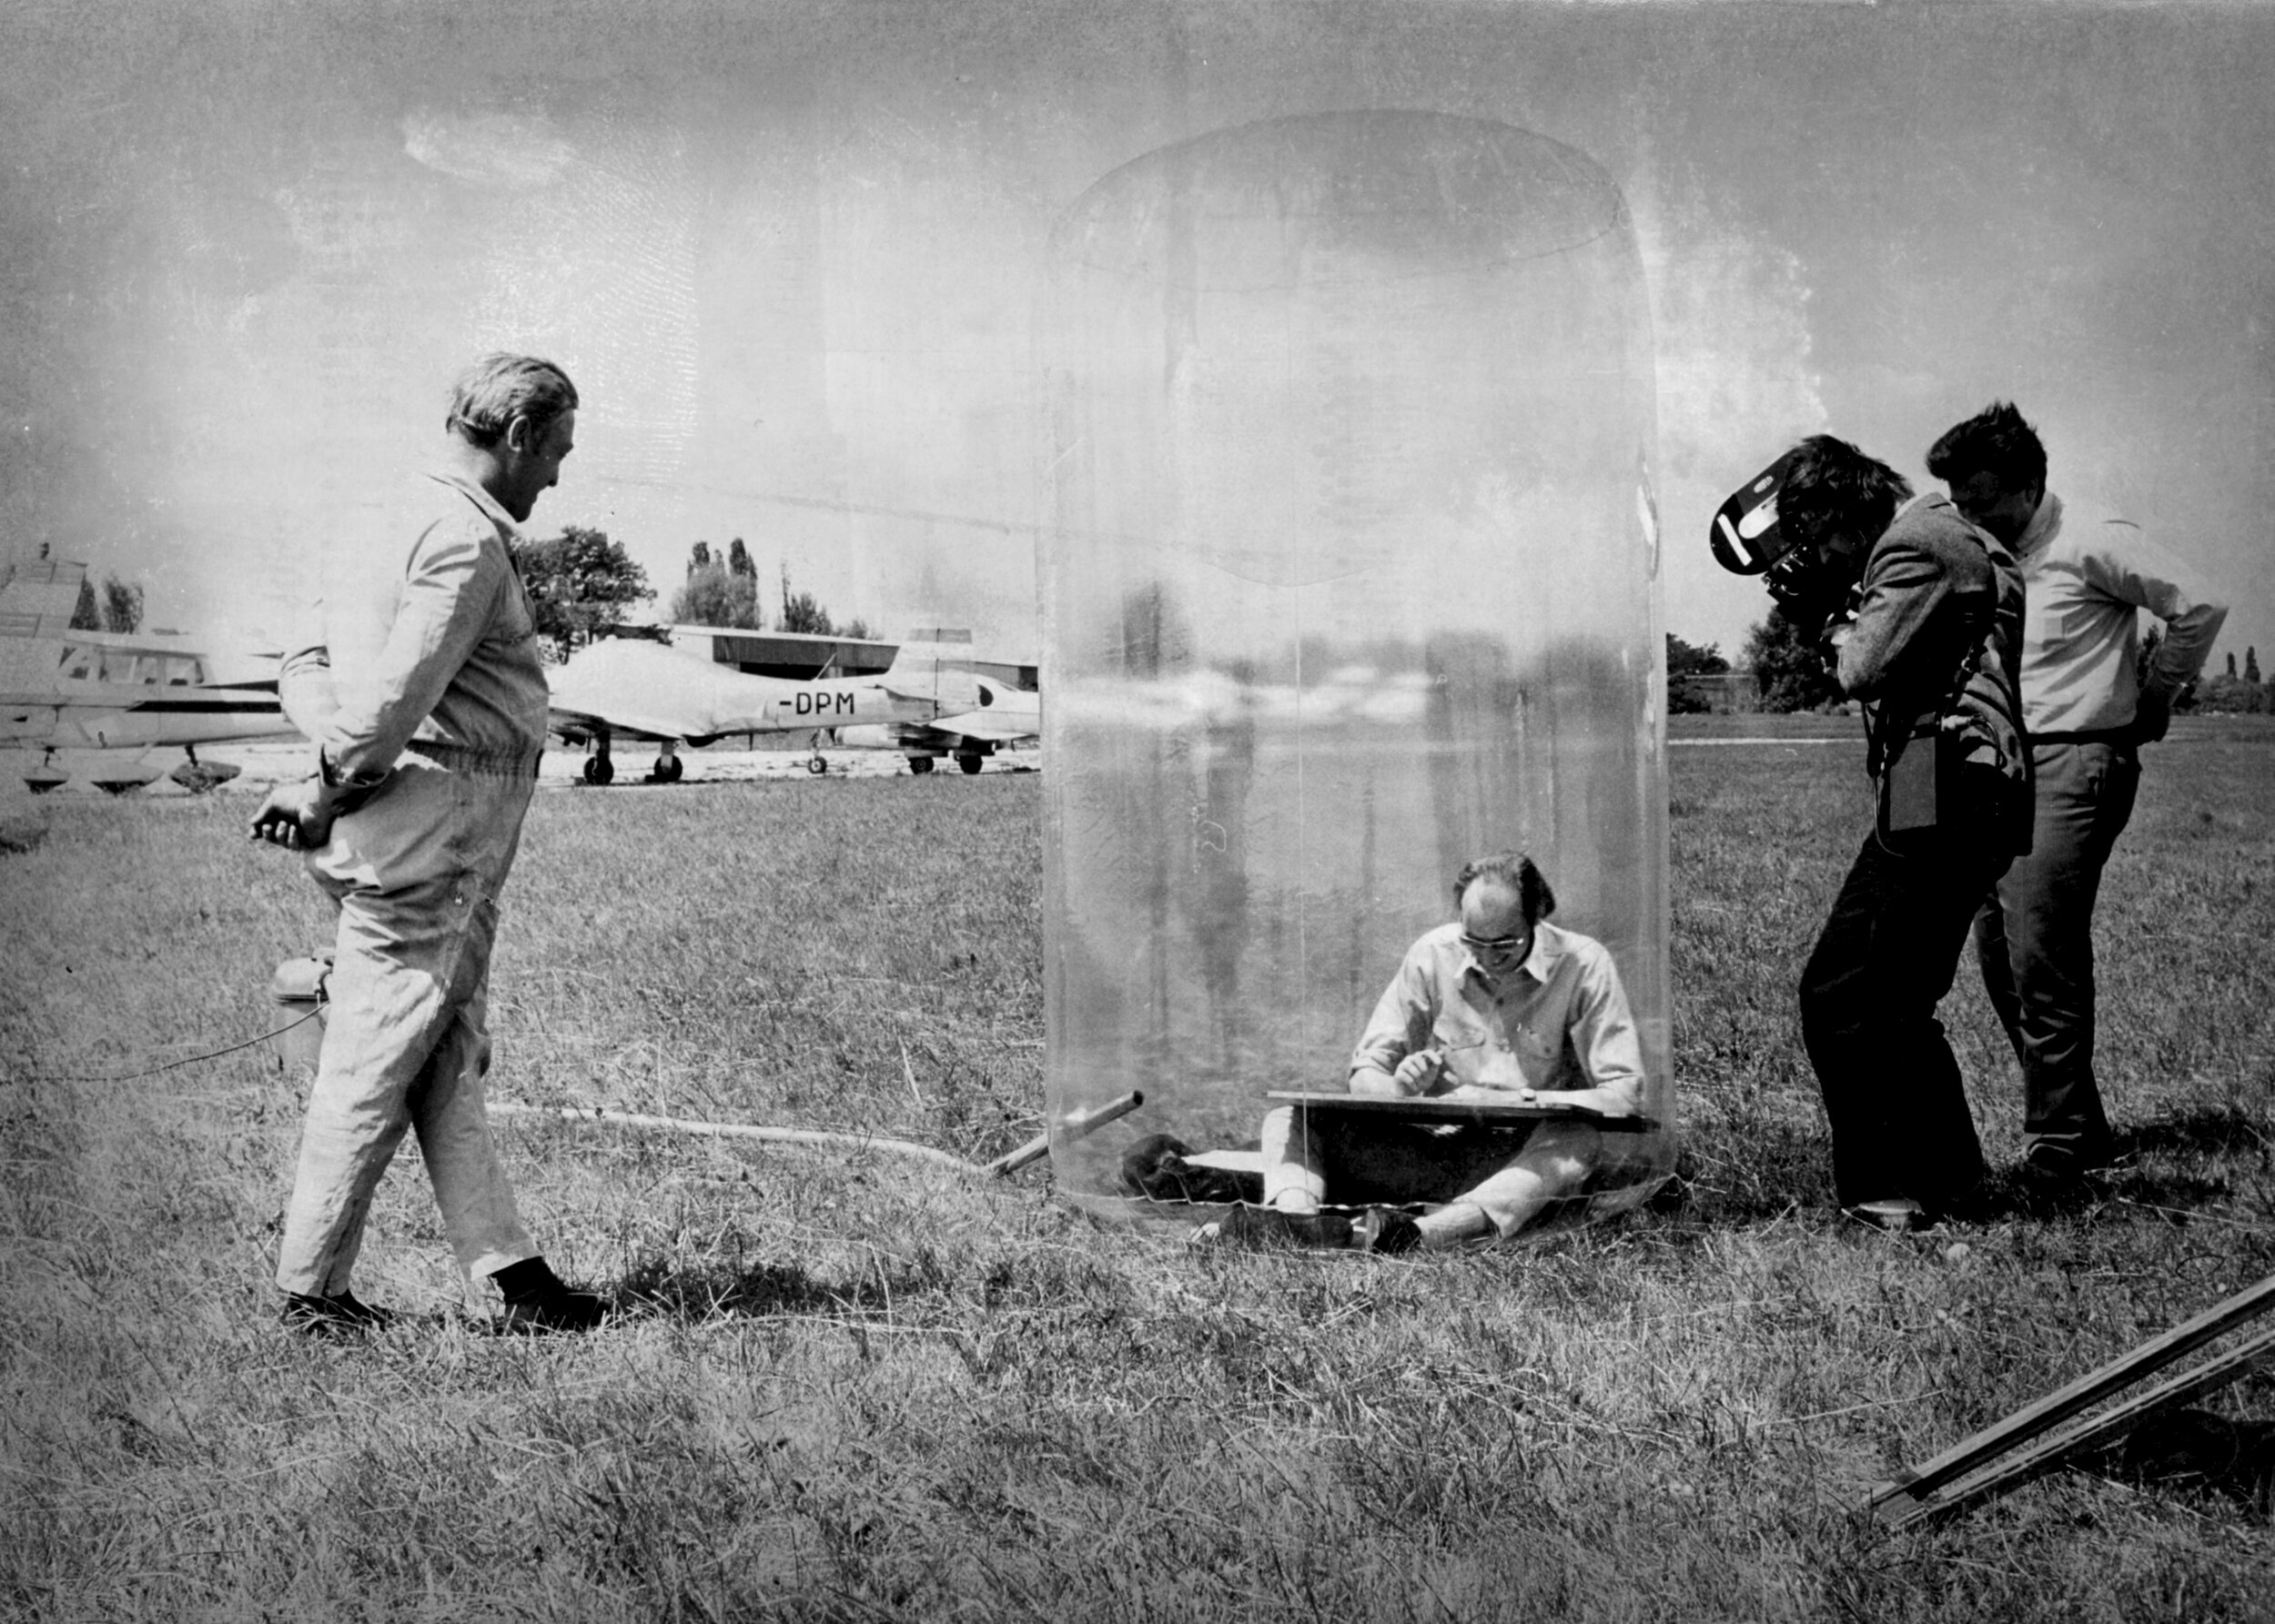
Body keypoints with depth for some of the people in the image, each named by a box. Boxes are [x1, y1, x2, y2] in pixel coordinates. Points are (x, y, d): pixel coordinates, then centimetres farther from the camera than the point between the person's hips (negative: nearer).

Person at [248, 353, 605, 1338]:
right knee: (377, 1063, -2)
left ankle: (509, 1271, 13)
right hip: (433, 820, -10)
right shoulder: (467, 541, -13)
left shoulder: (385, 528, 18)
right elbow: (397, 698, -21)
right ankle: (310, 1287, 7)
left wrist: (335, 775, -1)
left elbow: (303, 667, 14)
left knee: (450, 1065, 9)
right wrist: (330, 790, -8)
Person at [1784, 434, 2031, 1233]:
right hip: (1968, 801, 11)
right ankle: (1948, 1177, 22)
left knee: (1838, 996, -8)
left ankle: (1886, 1190, -5)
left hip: (1939, 799, -11)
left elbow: (1866, 669, -18)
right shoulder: (1956, 538, 23)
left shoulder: (1913, 544, -9)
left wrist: (1848, 630, 2)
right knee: (1895, 1000, 17)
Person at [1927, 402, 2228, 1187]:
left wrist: (2151, 703, 2)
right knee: (1999, 951, 7)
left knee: (2042, 954, -11)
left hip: (2075, 764, -8)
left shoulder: (2093, 543, -11)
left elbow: (2198, 608, -8)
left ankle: (2058, 1144, -2)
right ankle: (2078, 1122, 19)